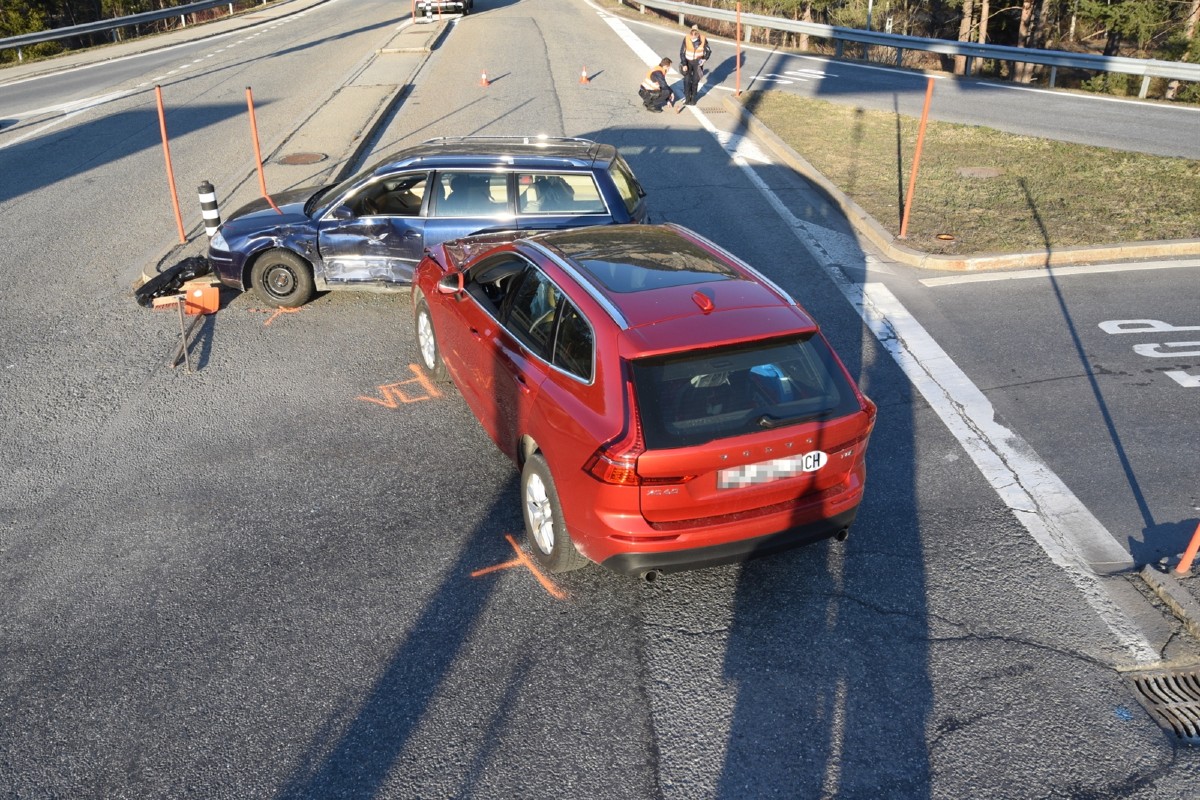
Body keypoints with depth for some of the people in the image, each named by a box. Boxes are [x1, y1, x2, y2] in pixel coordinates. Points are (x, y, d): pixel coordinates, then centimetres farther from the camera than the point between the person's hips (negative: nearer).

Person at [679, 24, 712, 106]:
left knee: (695, 81, 5)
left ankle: (693, 98, 18)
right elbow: (682, 52, -11)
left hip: (698, 62, 0)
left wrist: (704, 59, -18)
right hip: (688, 61, 0)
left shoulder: (703, 39, -19)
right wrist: (684, 64, -15)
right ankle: (687, 98, 8)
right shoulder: (686, 39, -20)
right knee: (687, 80, -4)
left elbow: (708, 51, -4)